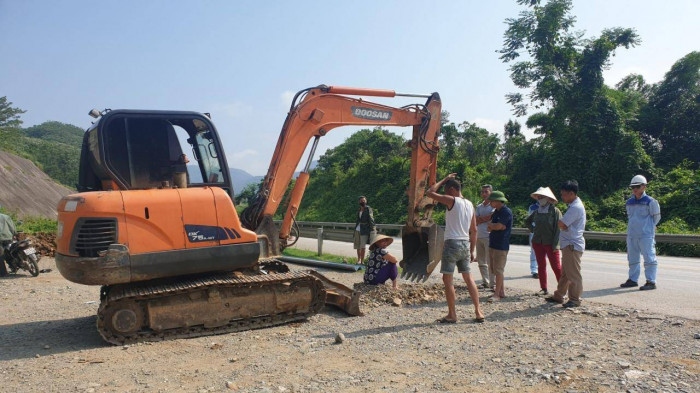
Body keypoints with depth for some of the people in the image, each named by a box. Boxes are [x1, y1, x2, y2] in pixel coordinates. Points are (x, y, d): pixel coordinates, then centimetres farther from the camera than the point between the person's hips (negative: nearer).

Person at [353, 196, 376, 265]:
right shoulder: (359, 210, 16)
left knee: (362, 246, -10)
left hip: (364, 230, -6)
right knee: (357, 246, 10)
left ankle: (362, 261, -5)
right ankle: (359, 259, 25)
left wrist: (373, 228, -21)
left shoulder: (368, 209, -3)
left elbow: (371, 219, -12)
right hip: (357, 230, 6)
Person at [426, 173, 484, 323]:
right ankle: (478, 312, 14)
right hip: (465, 244, 7)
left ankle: (452, 315, 4)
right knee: (468, 278, 14)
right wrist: (472, 251, 18)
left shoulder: (452, 201, -9)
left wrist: (444, 180, 4)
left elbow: (430, 192, -6)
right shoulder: (470, 204, 12)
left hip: (452, 244, -7)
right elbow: (474, 230, 13)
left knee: (447, 279, 1)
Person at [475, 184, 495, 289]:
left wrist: (480, 218, -2)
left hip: (489, 236, -7)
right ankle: (485, 282, 18)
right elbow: (476, 222, 9)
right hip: (479, 236, 7)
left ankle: (492, 283, -2)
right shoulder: (479, 206, 17)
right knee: (481, 261, 10)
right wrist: (485, 218, -5)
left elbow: (490, 217, -15)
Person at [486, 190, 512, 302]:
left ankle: (497, 294, -1)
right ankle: (502, 291, 22)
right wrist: (493, 226, -10)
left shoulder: (506, 212, -14)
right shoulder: (496, 212, 14)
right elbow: (489, 228, 11)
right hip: (493, 244, 9)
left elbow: (498, 226, -22)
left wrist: (490, 225, -3)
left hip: (501, 246, -9)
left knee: (498, 270, -6)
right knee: (494, 269, 13)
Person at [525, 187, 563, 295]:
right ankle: (544, 289, 17)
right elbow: (527, 221, 25)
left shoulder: (555, 211, -9)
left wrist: (555, 245, -18)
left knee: (556, 267, -3)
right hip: (537, 242, 5)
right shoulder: (537, 211, 7)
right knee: (541, 266, 10)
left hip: (550, 244, -5)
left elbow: (558, 229, -13)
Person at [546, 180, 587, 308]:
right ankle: (559, 296, 24)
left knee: (573, 274, -2)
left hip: (572, 245, -11)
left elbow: (561, 224, -22)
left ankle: (575, 300, 7)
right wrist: (563, 224, -2)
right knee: (565, 273, 16)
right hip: (569, 244, 11)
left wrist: (561, 222, -3)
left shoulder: (576, 207, -19)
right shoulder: (575, 205, 15)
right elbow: (564, 225, 16)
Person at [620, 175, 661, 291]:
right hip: (631, 235, 7)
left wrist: (648, 227, 11)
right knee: (632, 258, 13)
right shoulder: (629, 202, 12)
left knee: (649, 258, -5)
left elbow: (656, 216, 3)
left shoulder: (650, 202, -5)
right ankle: (632, 279, 22)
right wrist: (634, 227, 15)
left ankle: (651, 282, -1)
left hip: (646, 235, -7)